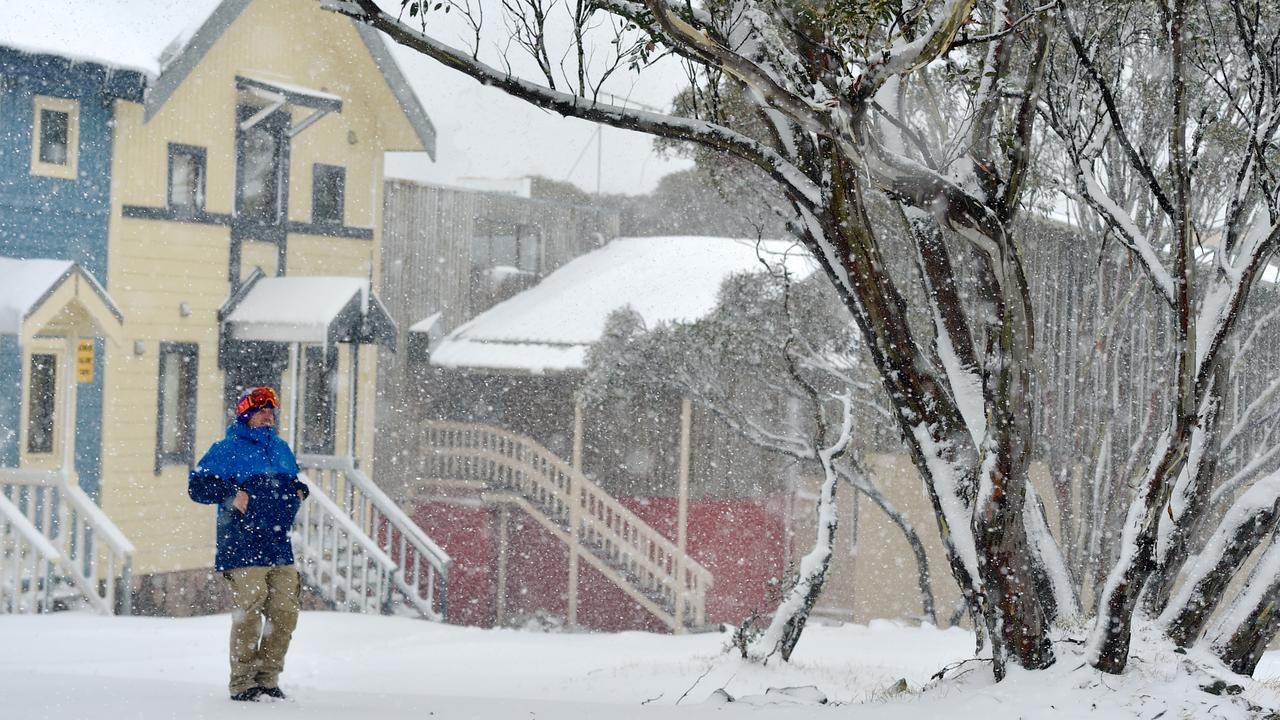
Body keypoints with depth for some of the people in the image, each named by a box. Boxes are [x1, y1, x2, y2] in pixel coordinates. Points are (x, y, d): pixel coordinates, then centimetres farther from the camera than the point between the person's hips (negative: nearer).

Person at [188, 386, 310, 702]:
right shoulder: (227, 449, -2)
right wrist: (231, 495, -16)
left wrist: (300, 491, 11)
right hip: (244, 549, -6)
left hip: (280, 548, 6)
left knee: (285, 614, 4)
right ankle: (242, 683, 0)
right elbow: (197, 485, -5)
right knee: (248, 614, -8)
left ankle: (268, 679, 15)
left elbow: (291, 482, 33)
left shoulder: (280, 448, 18)